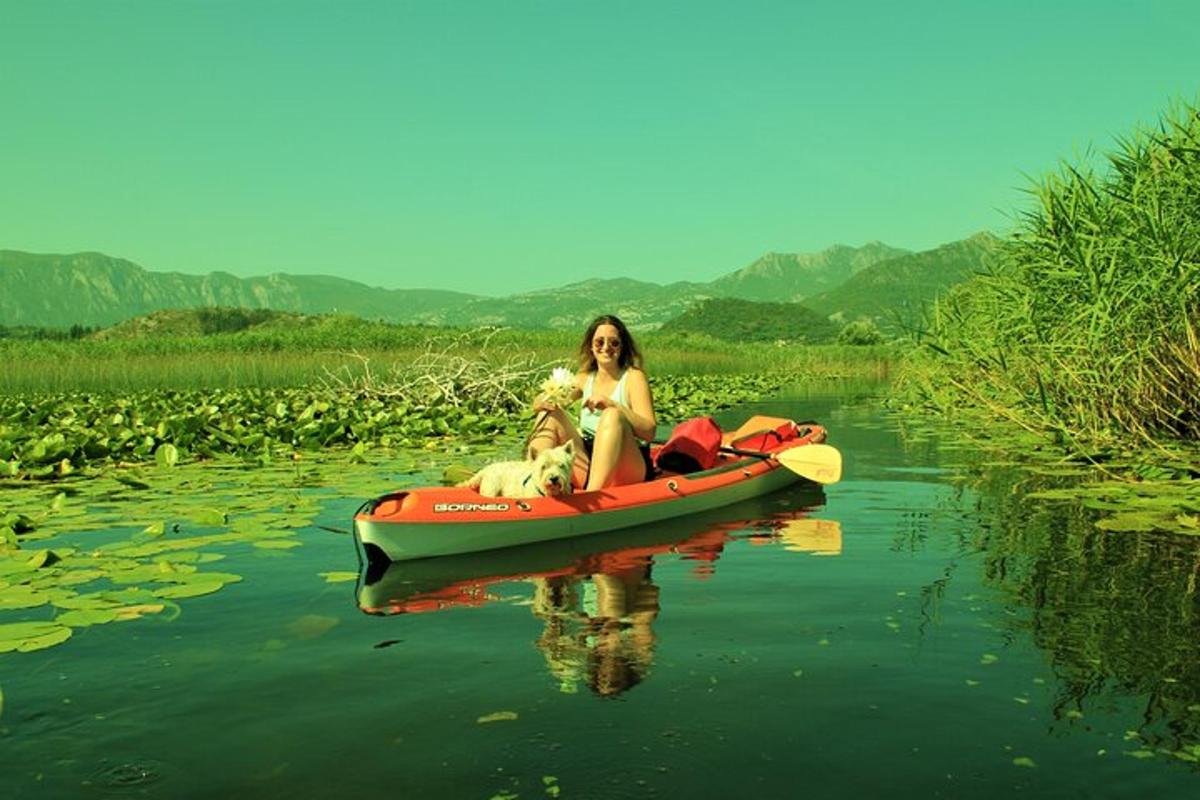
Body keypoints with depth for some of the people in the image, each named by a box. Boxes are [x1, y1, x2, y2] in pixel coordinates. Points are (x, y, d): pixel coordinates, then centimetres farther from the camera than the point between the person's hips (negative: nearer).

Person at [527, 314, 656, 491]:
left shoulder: (633, 377, -1)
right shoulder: (585, 378, 14)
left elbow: (649, 432, -13)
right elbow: (539, 403, 9)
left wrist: (613, 405, -27)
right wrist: (543, 402, -15)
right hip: (585, 468, 5)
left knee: (613, 416, -30)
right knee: (550, 414, -5)